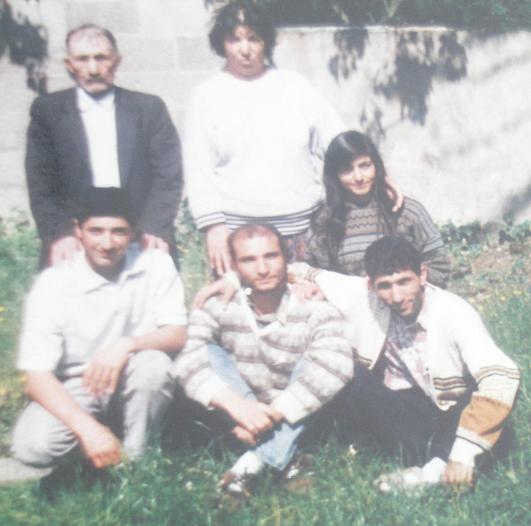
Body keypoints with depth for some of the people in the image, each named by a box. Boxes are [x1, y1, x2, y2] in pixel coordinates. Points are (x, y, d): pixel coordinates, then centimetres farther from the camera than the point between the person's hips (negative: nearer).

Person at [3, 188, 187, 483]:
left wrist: (127, 344, -35)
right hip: (75, 389, -1)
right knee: (33, 445, -29)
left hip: (135, 386, 1)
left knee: (153, 363, -33)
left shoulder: (156, 265, -10)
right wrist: (88, 428, -34)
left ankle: (135, 462, -10)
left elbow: (178, 336, -13)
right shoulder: (53, 283, -16)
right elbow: (37, 376, -20)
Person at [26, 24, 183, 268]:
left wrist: (156, 230, -13)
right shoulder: (47, 110, 8)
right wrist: (58, 235, -14)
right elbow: (41, 181, 1)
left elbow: (168, 175, 2)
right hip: (75, 250, 0)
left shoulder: (149, 108, 8)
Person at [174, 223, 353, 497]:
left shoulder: (316, 311, -12)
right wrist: (236, 404, -41)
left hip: (296, 423, -1)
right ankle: (284, 458, -27)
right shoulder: (218, 307, -9)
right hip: (239, 419, 1)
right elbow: (187, 356, -26)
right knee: (210, 353, -19)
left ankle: (256, 460, -31)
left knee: (313, 362, -24)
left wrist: (273, 414, -36)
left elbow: (335, 367, -31)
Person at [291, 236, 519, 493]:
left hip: (451, 417, -2)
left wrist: (462, 455, -40)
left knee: (491, 386, -32)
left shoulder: (454, 312, -21)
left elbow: (503, 376, -33)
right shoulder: (361, 295, -12)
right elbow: (294, 273, 1)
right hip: (401, 414, 3)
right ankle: (428, 462, -30)